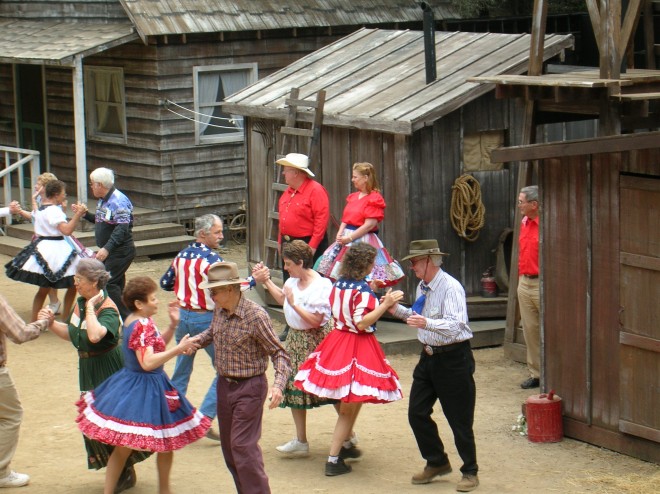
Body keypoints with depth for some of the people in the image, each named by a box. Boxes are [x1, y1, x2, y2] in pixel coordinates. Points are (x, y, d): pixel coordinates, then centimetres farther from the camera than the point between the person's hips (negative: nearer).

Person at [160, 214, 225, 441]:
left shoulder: (182, 255, 6)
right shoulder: (211, 258, -16)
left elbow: (165, 283, 15)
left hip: (183, 316, 7)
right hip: (206, 319, -7)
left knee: (181, 369, 17)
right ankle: (205, 418, -7)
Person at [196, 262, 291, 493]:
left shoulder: (255, 315, -21)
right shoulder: (219, 310, -1)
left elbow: (279, 353, -16)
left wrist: (278, 385, -30)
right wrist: (194, 342, 1)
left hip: (249, 388, -7)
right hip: (224, 385, 8)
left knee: (243, 445, -12)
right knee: (228, 446, 13)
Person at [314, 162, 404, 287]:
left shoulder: (374, 199, -11)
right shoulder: (353, 197, 15)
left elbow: (370, 224, -17)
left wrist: (350, 238, -17)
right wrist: (340, 234, -2)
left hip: (363, 240, -8)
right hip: (346, 239, 8)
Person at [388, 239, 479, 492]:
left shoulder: (451, 288, -19)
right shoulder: (422, 288, 9)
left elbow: (455, 326, -29)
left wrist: (427, 323, -44)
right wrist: (398, 310, 9)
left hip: (453, 359, -9)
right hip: (429, 356, 9)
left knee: (459, 419, 0)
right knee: (416, 413, 7)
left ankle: (470, 472, 14)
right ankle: (437, 463, 25)